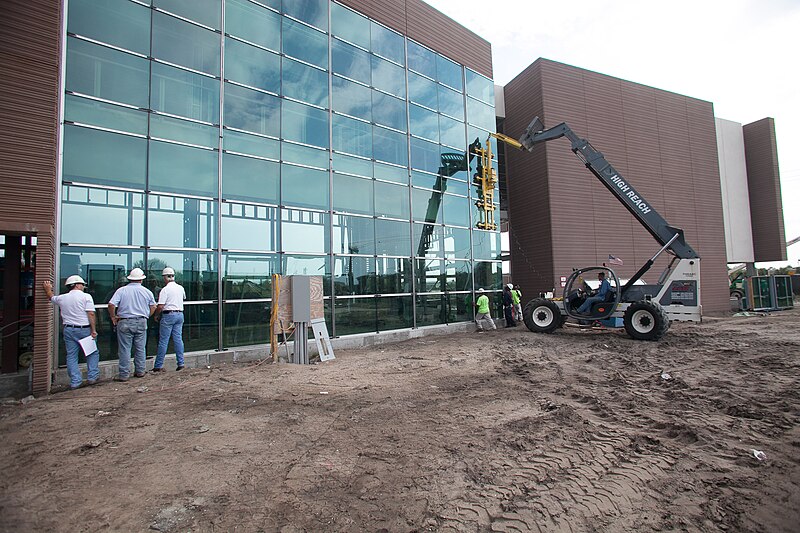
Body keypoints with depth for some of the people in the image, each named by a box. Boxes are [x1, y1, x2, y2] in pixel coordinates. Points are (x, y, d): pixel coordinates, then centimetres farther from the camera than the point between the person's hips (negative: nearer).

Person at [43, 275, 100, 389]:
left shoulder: (62, 298, 7)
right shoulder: (86, 296, -7)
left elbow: (51, 297, 32)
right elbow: (91, 314, -15)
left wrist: (48, 289, 50)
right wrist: (93, 330, -13)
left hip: (69, 330, 4)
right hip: (84, 329, -4)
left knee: (71, 356, 9)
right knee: (92, 353, 10)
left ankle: (75, 381, 10)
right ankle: (92, 377, 8)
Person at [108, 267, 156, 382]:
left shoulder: (121, 290, -4)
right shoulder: (146, 291, 3)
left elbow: (111, 304, -12)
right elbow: (153, 306, 10)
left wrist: (113, 317, 3)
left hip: (125, 323, -2)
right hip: (141, 322, 2)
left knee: (125, 349, 4)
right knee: (140, 348, 11)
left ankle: (124, 374, 9)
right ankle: (140, 371, 19)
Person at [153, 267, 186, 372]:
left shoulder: (165, 289, -11)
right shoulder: (181, 288, 8)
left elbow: (160, 306, -14)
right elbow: (184, 298, 29)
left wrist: (156, 315, 2)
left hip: (168, 315, -6)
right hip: (180, 314, 6)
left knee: (163, 341, 0)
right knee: (178, 339, 8)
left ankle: (158, 366, 7)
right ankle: (181, 363, 8)